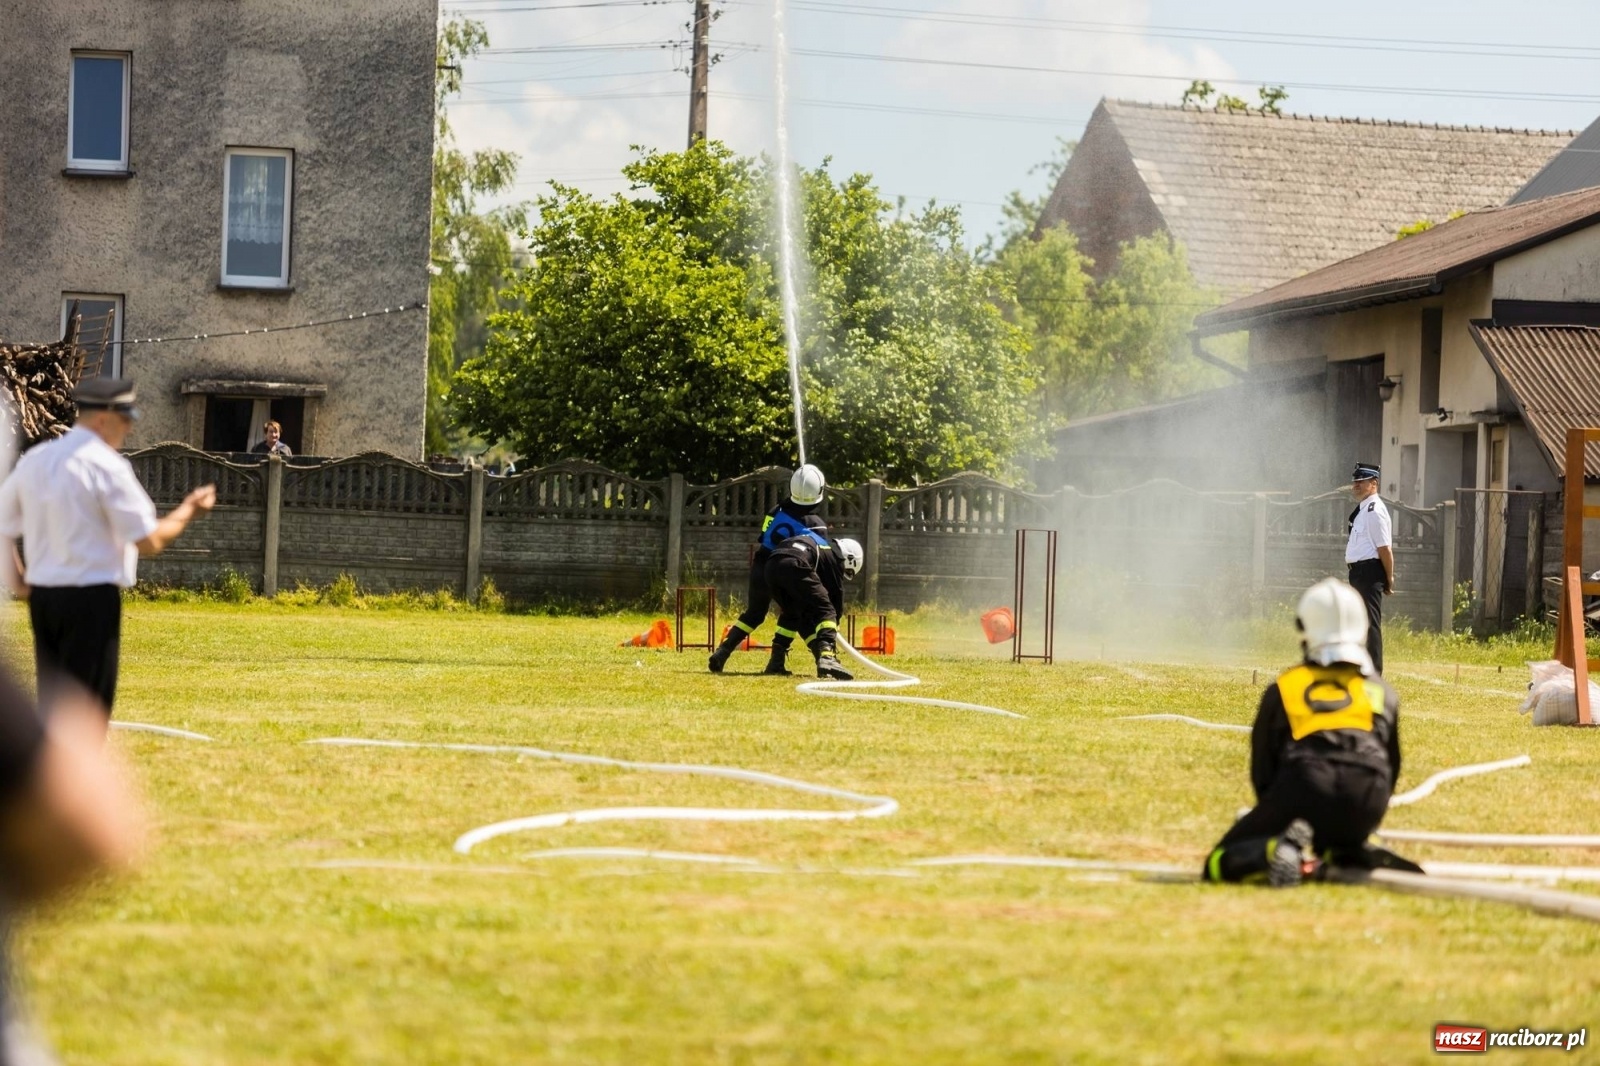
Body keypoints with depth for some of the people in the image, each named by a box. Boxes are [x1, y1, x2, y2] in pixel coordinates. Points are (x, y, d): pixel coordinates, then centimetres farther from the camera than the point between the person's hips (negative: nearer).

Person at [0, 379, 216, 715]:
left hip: (41, 596, 7)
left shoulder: (34, 460, 9)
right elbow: (149, 542, -12)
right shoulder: (106, 465, -13)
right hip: (92, 598, -7)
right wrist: (188, 510, 2)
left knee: (51, 704, 15)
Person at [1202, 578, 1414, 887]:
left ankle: (1274, 851, -27)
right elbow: (1391, 768, 28)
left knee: (1219, 865, 6)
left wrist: (1274, 819, 30)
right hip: (1365, 805, 3)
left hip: (1303, 793, -3)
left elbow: (1262, 772, 18)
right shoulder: (1383, 692, 24)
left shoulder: (1282, 689, 19)